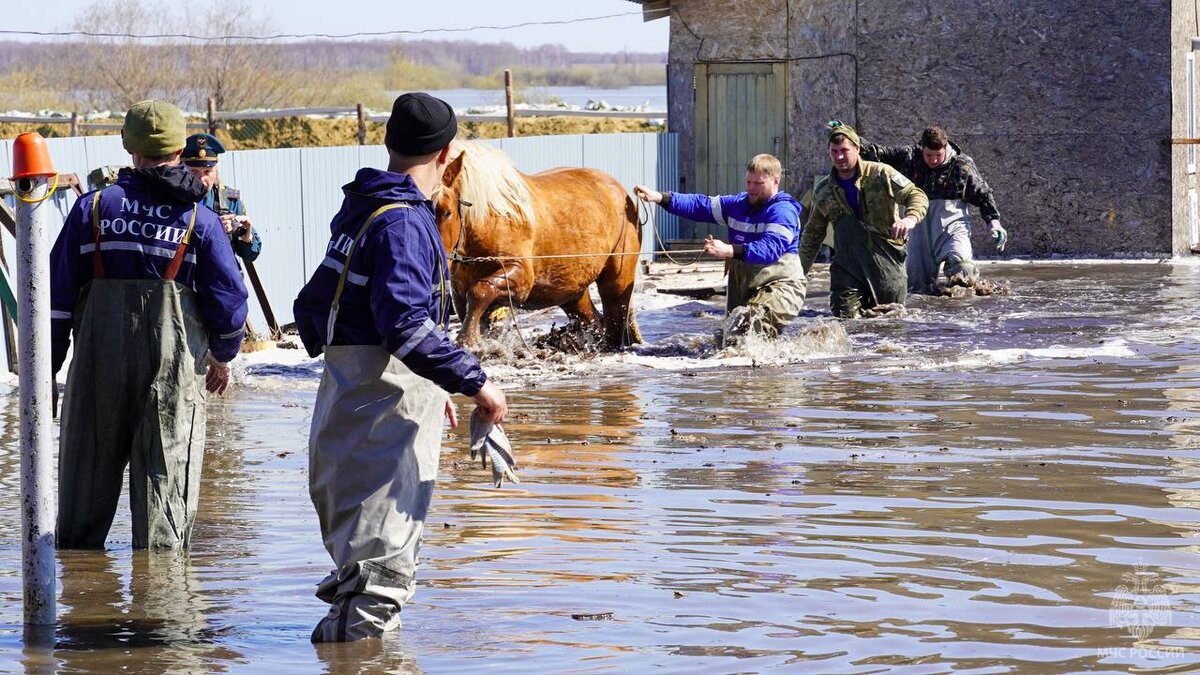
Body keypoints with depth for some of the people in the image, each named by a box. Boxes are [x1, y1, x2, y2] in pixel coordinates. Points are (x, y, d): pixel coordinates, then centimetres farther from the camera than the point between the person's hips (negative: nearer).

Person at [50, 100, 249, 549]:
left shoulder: (94, 208, 4)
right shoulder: (199, 219, 1)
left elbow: (58, 292, 2)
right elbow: (228, 295, 1)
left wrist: (46, 362, 7)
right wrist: (223, 355, 17)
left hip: (98, 361, 1)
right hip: (175, 362, -1)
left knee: (88, 472, 11)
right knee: (166, 474, 3)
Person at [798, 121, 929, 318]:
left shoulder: (881, 174, -2)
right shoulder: (823, 191, 9)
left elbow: (917, 196, -8)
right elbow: (812, 236, 19)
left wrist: (910, 219, -31)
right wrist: (799, 273, 13)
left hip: (886, 260, -2)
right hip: (848, 266, 2)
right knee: (846, 317, -10)